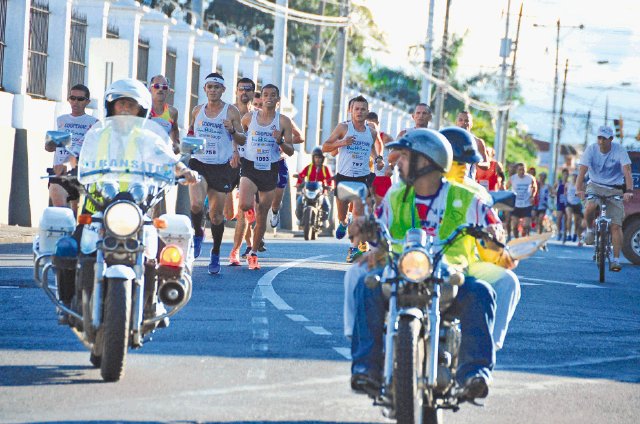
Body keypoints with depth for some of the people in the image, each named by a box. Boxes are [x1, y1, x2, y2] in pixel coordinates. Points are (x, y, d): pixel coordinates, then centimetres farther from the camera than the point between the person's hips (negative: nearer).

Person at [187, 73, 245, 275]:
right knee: (196, 204, -24)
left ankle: (215, 254, 22)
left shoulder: (231, 111, 0)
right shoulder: (198, 110, 7)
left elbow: (242, 140, 3)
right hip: (198, 163, 1)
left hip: (221, 167, -1)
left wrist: (232, 131, -16)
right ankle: (198, 234, 6)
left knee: (216, 214, 4)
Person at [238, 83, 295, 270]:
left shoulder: (283, 121, 0)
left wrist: (281, 141, -19)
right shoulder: (249, 118, 2)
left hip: (270, 170, 1)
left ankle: (253, 254, 21)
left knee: (262, 217, 7)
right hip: (250, 168, -1)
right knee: (245, 205, -28)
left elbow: (290, 151, 0)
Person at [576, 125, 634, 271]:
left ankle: (616, 260, -4)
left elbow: (627, 171, -22)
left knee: (616, 226, -9)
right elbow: (582, 170, -19)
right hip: (595, 185, 0)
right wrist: (579, 189, -35)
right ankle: (590, 229, 0)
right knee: (590, 207, -33)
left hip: (615, 189, 0)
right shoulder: (591, 150, -11)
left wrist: (629, 191, -37)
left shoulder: (619, 150, -14)